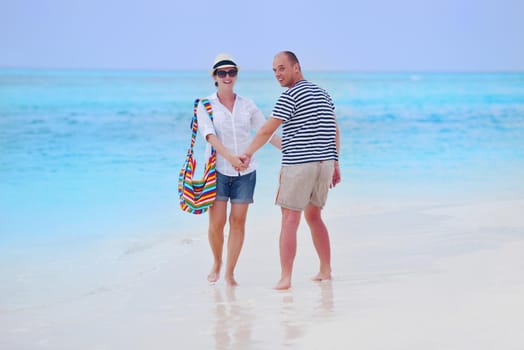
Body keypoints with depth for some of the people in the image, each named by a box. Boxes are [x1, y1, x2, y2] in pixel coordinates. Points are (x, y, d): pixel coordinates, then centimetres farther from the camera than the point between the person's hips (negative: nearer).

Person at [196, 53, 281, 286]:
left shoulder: (247, 105, 8)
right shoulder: (205, 105, 0)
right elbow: (210, 136, -14)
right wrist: (230, 157, -29)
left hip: (245, 171, 2)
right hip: (218, 170, -2)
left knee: (238, 221, -1)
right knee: (217, 222, -7)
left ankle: (230, 272, 8)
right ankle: (216, 263, 19)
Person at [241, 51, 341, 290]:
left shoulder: (291, 95, -9)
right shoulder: (323, 94, 15)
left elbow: (267, 131, -9)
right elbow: (335, 132, 18)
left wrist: (247, 154, 3)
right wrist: (335, 164, 21)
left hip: (298, 165, -8)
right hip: (325, 163, 8)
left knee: (289, 221, -6)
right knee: (314, 217, 19)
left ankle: (285, 278, -10)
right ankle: (325, 270, 22)